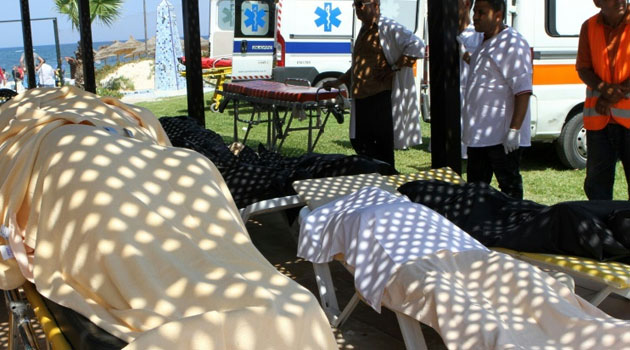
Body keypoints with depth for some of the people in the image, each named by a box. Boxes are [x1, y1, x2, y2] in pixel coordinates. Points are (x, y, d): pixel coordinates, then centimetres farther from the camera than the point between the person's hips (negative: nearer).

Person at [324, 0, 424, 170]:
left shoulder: (388, 28, -9)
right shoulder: (364, 30, 20)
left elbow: (417, 46, -21)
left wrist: (394, 68, -19)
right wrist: (339, 81, 30)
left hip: (380, 98, -9)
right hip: (361, 98, 9)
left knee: (382, 149, -4)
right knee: (359, 143, 12)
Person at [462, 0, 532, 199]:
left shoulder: (513, 44, -15)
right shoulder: (485, 44, 15)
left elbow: (523, 91, -21)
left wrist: (514, 130, -25)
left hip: (502, 137, -10)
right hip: (479, 135, 10)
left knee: (509, 187, -1)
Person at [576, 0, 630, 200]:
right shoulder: (589, 27, 6)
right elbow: (583, 68, 4)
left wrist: (613, 97, -14)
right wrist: (604, 88, -14)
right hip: (599, 117, 3)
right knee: (597, 182, 10)